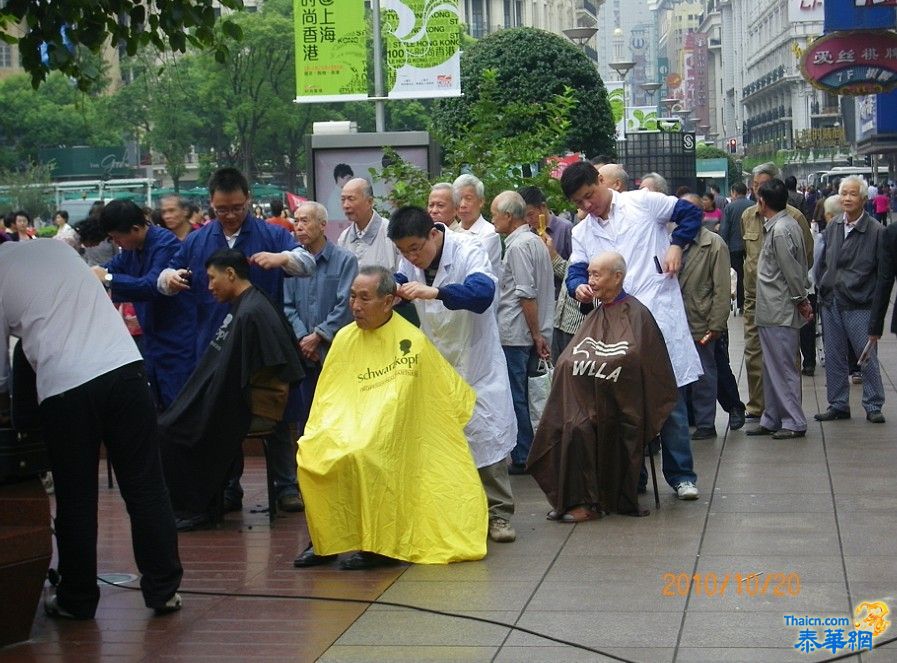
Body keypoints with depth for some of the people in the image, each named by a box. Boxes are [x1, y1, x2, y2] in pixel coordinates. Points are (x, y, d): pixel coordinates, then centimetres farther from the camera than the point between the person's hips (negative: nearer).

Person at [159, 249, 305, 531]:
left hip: (254, 409, -10)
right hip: (249, 400, 10)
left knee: (170, 429, -9)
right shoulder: (249, 305, 12)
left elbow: (229, 376, -21)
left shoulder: (249, 313, -20)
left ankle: (191, 508, 0)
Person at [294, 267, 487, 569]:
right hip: (345, 428, 5)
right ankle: (325, 540, -5)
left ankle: (378, 545, -20)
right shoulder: (344, 338, 9)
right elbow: (326, 396, 11)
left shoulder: (413, 341, -5)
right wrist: (318, 435, -3)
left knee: (360, 455, -34)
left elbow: (455, 394, 6)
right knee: (310, 454, -23)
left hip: (392, 443, -4)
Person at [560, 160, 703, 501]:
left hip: (660, 316, -4)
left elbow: (691, 213, 8)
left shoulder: (642, 203, 3)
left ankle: (681, 474, 6)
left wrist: (676, 245, -6)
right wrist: (579, 287, -18)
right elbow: (577, 271, 4)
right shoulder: (582, 233, 15)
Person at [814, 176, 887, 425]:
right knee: (834, 358, 10)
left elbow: (883, 273, -5)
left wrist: (877, 306, -8)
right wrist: (821, 292, 9)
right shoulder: (833, 227, 8)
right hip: (831, 303, 5)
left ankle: (873, 406, 11)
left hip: (859, 306, -5)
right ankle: (838, 405, 20)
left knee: (867, 358, 0)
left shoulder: (876, 231, -7)